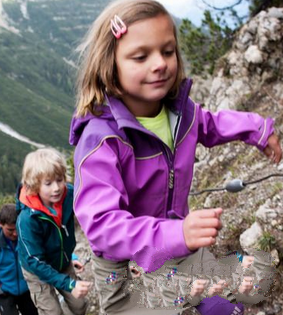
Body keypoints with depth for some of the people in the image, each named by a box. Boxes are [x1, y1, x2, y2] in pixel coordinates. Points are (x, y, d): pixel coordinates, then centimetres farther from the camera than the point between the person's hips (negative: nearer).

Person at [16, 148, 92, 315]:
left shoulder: (69, 194, -24)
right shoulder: (28, 218, -35)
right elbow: (35, 262, -30)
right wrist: (69, 284, -36)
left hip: (64, 265, 4)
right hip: (38, 272, -4)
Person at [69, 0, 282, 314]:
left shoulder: (180, 108, -9)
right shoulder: (100, 138, -32)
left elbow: (209, 125, 17)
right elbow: (101, 222, -40)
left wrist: (256, 128, 8)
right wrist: (175, 234, -53)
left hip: (182, 249, 7)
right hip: (125, 267, -6)